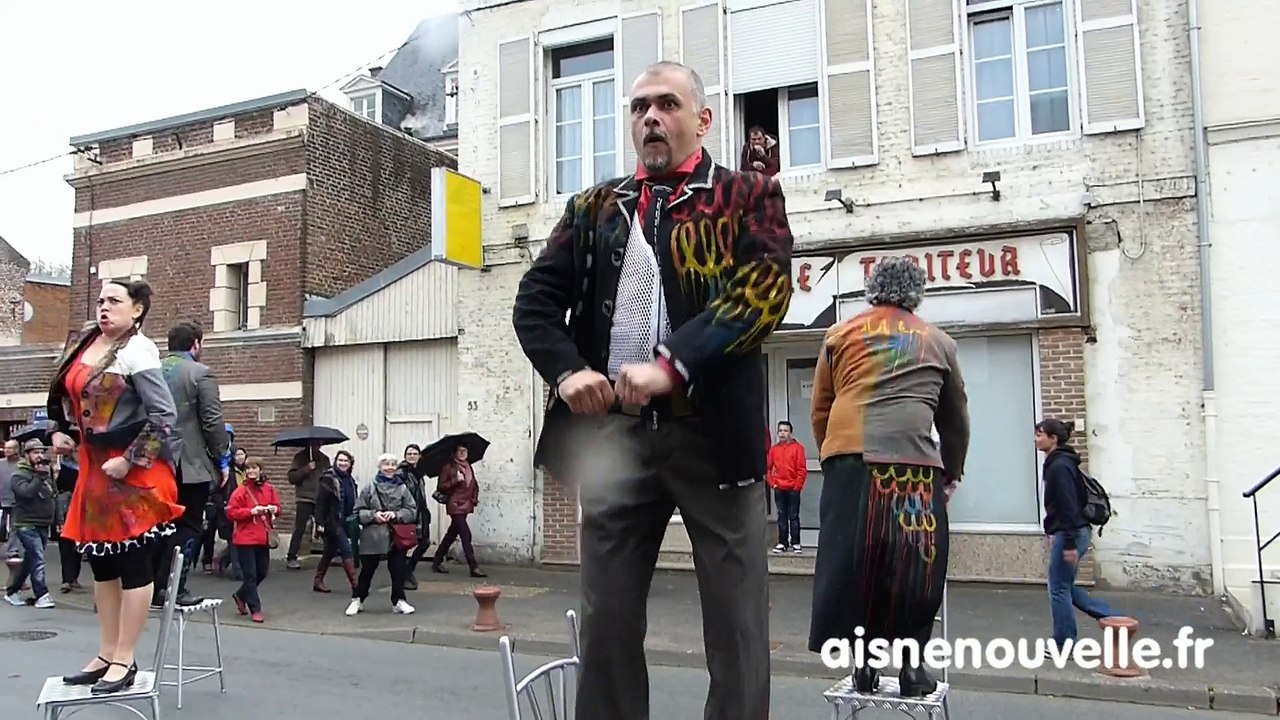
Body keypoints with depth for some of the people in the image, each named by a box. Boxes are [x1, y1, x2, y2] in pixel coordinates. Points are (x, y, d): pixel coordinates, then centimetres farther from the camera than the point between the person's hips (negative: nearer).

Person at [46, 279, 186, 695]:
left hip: (136, 470, -9)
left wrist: (129, 461, -20)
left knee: (133, 563, 0)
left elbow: (164, 415, -21)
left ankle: (124, 661, 10)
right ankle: (107, 655, 27)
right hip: (96, 464, 9)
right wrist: (61, 431, 12)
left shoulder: (136, 352, -16)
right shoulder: (85, 342, 10)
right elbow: (66, 393, 26)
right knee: (101, 560, 15)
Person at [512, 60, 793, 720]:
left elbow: (765, 290, -10)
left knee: (736, 620, 6)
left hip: (715, 427, -3)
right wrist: (566, 369, -10)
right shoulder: (592, 208, 16)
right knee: (607, 616, 11)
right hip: (613, 429, 3)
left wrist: (671, 364, -21)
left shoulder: (749, 196, 5)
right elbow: (536, 298, 10)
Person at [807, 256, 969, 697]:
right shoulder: (938, 342, 21)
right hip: (916, 464, 0)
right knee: (915, 566, 10)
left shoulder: (841, 335, 18)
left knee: (853, 563, 7)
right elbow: (956, 421, 26)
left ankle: (864, 664, 13)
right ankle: (912, 665, 15)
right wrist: (952, 474, 38)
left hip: (852, 459, 0)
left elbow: (819, 410, 16)